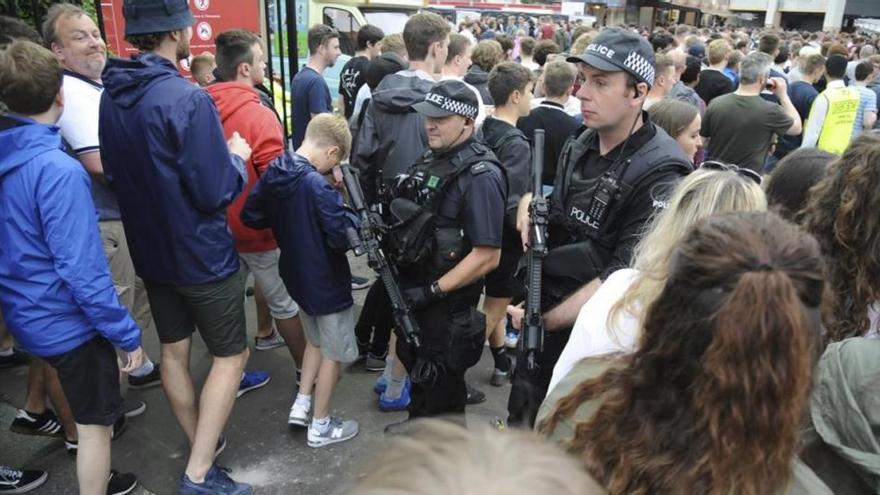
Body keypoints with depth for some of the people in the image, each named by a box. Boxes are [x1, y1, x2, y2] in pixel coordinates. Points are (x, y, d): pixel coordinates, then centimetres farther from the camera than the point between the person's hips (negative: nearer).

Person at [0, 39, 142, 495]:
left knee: (88, 411, 27)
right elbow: (82, 270, -26)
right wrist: (126, 333, -19)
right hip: (68, 322, -8)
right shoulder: (57, 169, -26)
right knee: (94, 424, 10)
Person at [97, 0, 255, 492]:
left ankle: (202, 445, 36)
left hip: (150, 250, 8)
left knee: (173, 352, 18)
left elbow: (116, 173, 12)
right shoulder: (187, 99, -24)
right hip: (202, 255, -7)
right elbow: (216, 193, -23)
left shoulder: (110, 96, 0)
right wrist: (236, 156, -5)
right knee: (231, 356, 6)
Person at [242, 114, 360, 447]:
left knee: (316, 340, 27)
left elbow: (250, 216, 7)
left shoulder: (273, 173, -3)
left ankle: (301, 406, 28)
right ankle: (320, 426, 22)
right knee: (333, 352, 10)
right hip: (327, 282, -8)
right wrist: (355, 216, -9)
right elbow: (343, 238, -28)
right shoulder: (318, 186, -27)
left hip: (297, 276, 8)